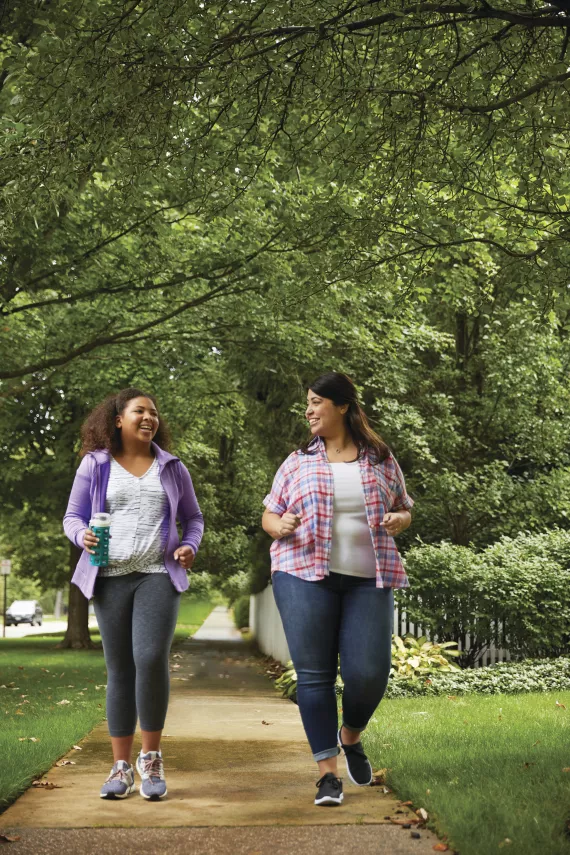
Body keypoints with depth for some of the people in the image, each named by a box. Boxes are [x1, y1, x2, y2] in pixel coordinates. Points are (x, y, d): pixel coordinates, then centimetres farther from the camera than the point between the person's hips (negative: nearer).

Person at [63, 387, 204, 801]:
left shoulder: (172, 467, 12)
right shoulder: (95, 464, 8)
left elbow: (193, 517, 19)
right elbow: (73, 516, 10)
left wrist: (190, 546, -1)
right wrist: (82, 534, -13)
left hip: (158, 575, 0)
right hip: (111, 577, 0)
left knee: (151, 659, -19)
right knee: (120, 671, 3)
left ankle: (151, 759, -2)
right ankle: (121, 767, 12)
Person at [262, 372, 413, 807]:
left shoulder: (381, 459, 11)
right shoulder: (299, 462, 11)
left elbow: (404, 510, 19)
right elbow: (269, 514, 15)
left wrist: (399, 520, -4)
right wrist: (279, 526, -9)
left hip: (369, 579, 0)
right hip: (305, 576, 0)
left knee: (369, 672, -6)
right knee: (314, 674, -3)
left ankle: (351, 736, 26)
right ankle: (328, 773, 5)